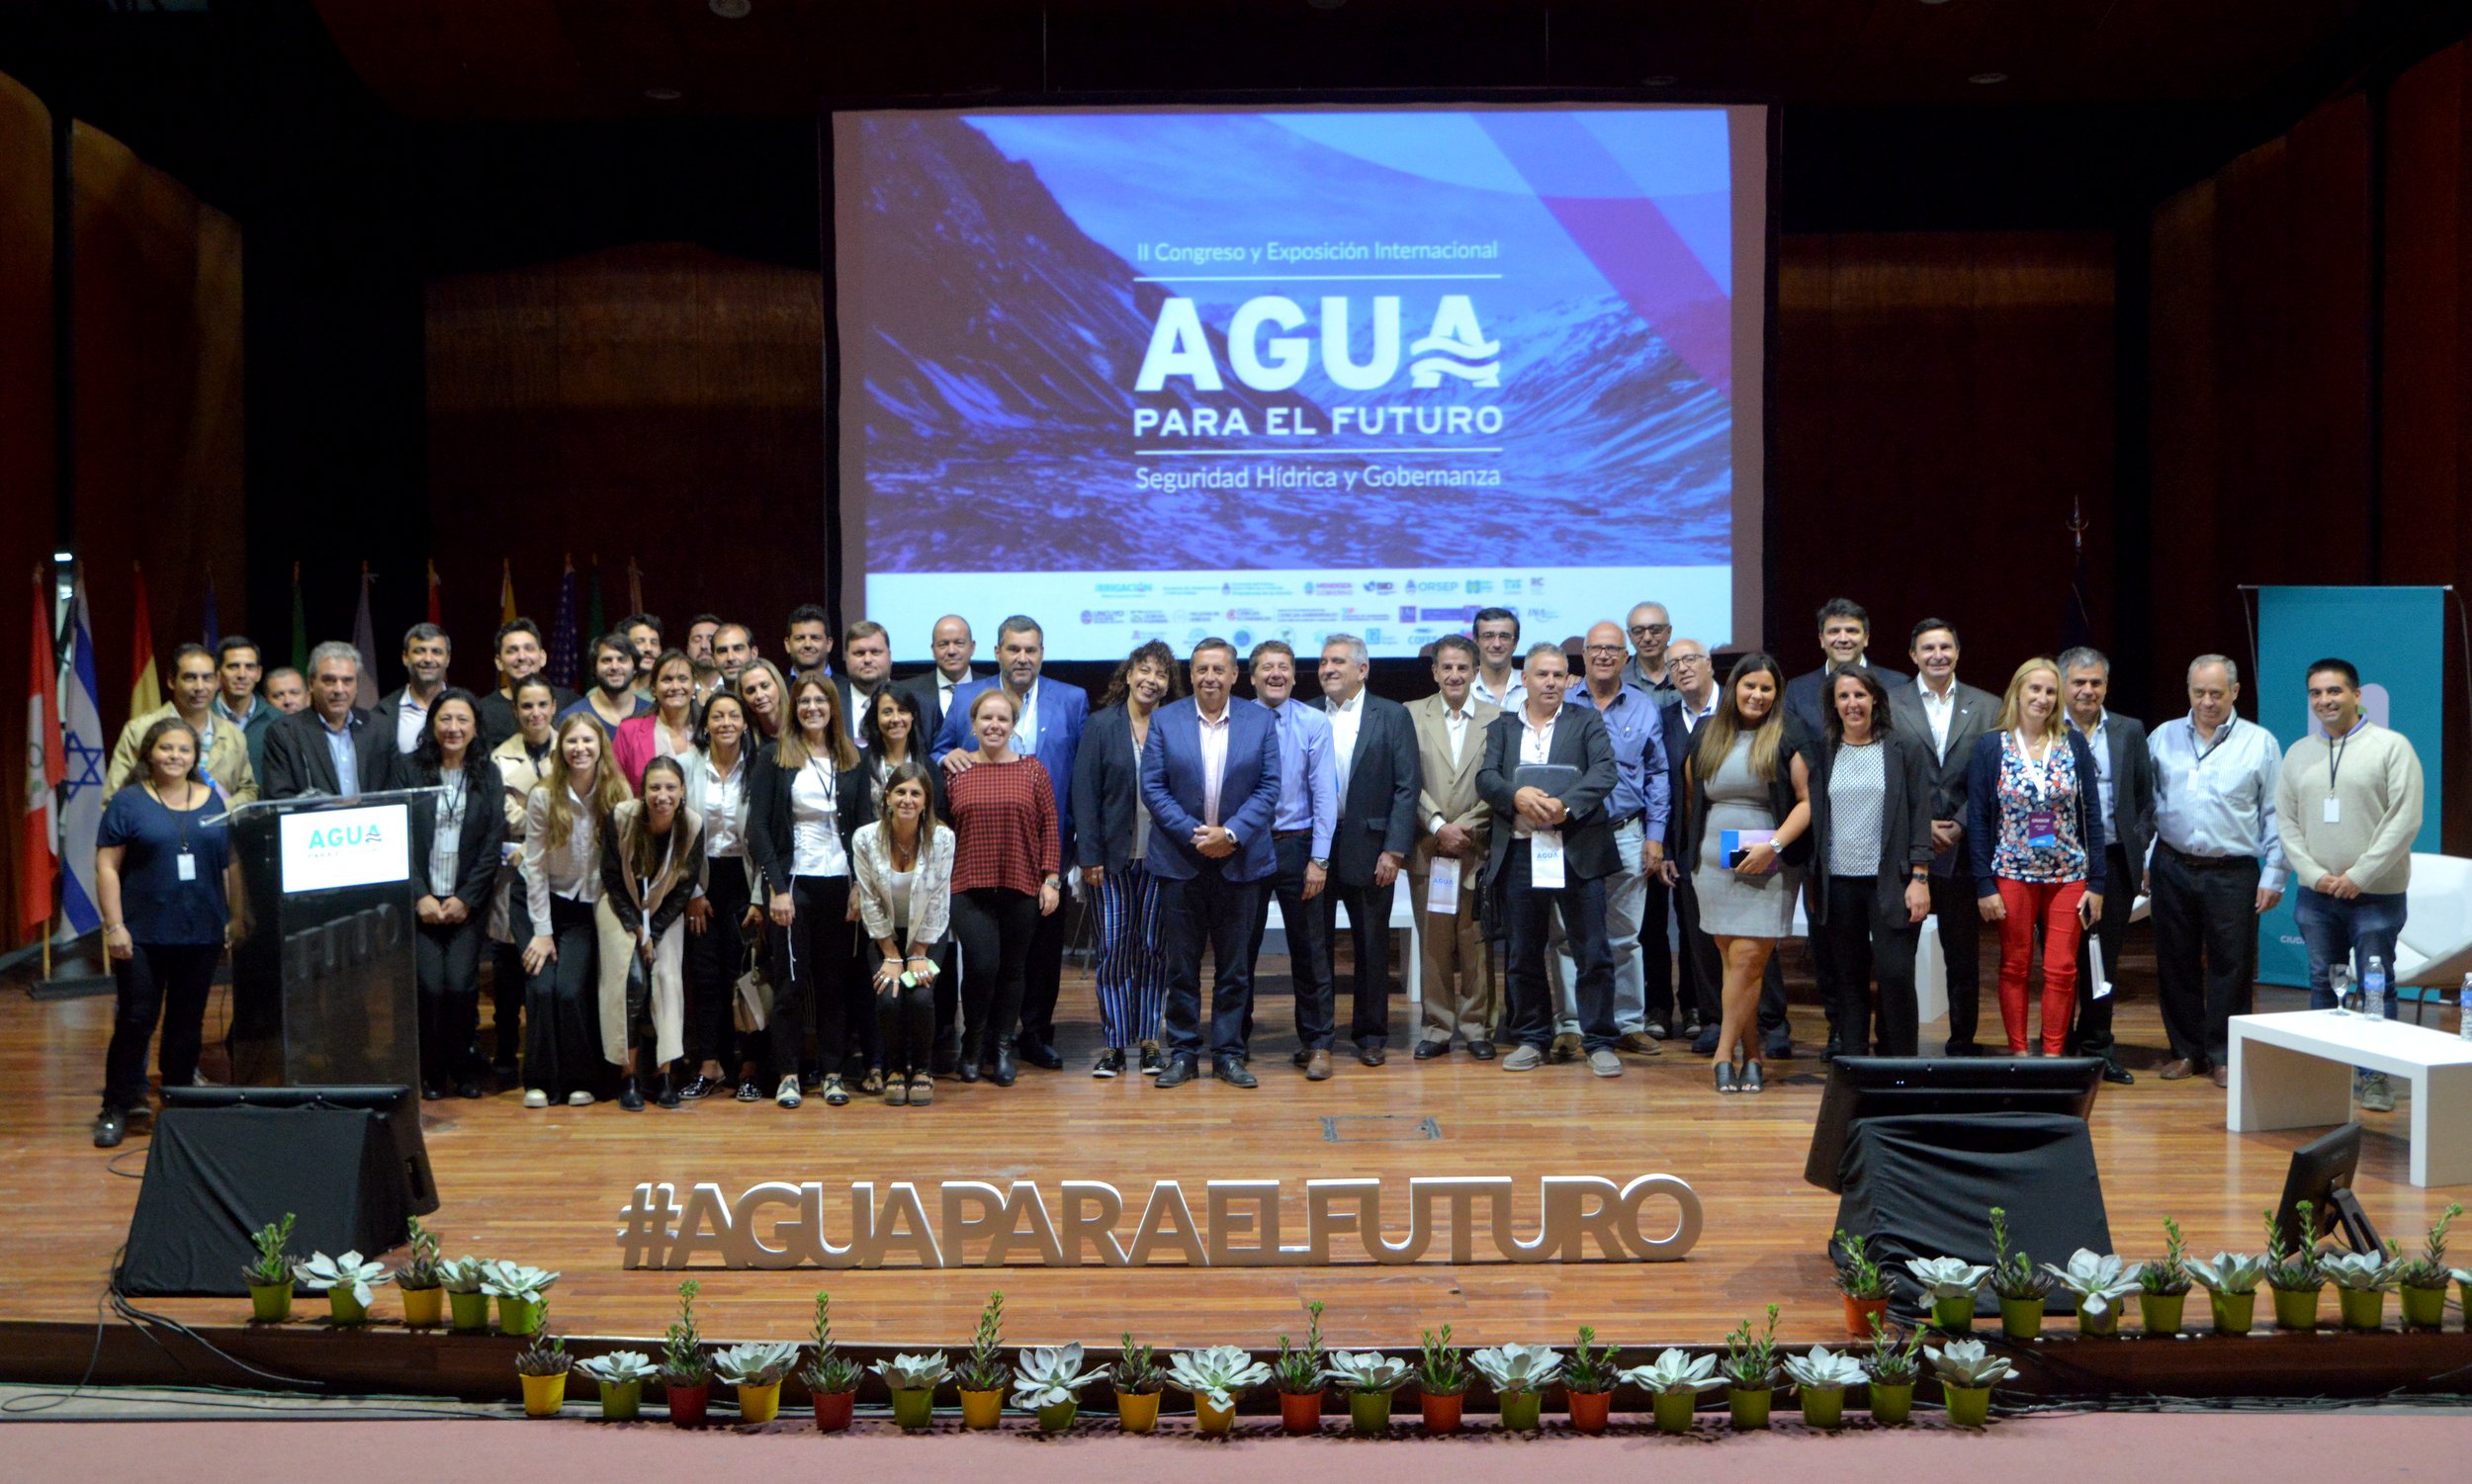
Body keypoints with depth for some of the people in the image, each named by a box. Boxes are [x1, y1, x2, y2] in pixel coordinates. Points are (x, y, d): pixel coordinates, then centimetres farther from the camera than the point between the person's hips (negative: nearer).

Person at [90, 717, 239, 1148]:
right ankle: (117, 1109, 9)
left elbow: (231, 866, 11)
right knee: (135, 1020, -1)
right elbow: (107, 867, -3)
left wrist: (235, 919, 6)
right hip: (143, 935, -3)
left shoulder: (215, 803, 9)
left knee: (188, 1023, 9)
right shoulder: (128, 803, 0)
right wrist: (114, 925, -9)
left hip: (201, 934, 3)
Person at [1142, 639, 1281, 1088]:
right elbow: (1153, 787, -2)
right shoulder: (1164, 720, 1)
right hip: (1180, 861, 0)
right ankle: (1182, 1053, 14)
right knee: (1181, 963, 5)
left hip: (1239, 860, 0)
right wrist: (1193, 833, -13)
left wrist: (1231, 833, -14)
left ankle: (1229, 1054, 15)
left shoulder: (1260, 721, 2)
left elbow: (1268, 787, -2)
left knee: (1235, 964, 6)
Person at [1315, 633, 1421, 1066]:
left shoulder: (1392, 716, 2)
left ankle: (1371, 1035, 18)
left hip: (1369, 849, -1)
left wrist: (1394, 850, -9)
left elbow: (1406, 787, -2)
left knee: (1372, 946, 7)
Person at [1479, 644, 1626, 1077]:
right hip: (1519, 853, 2)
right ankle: (1531, 1040, 19)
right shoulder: (1502, 727, 13)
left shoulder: (1586, 721, 8)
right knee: (1524, 954, 9)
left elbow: (1604, 773, -6)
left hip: (1576, 852, -2)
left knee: (1592, 952, -2)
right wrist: (1517, 795, -20)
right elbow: (1485, 777, 0)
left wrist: (1565, 806, -21)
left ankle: (1599, 1043, 5)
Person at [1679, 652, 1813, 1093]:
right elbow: (1692, 792, 20)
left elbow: (1807, 800, -6)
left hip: (1768, 866, -4)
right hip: (1713, 864, 4)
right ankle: (1751, 1055, 14)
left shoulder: (1788, 737, -1)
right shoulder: (1708, 735, 11)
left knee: (1747, 959, -10)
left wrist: (1773, 845, -16)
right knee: (1733, 962, 6)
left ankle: (1726, 1053, -4)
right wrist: (1693, 845, 10)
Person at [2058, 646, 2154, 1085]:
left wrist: (2139, 846, 3)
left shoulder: (2130, 732, 10)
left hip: (2113, 861, 3)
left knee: (2105, 958, 7)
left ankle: (2096, 1046, 16)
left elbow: (2146, 797, 13)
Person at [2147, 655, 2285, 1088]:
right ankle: (2186, 1051, 18)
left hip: (2233, 873, -2)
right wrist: (2142, 862, 5)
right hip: (2173, 869, 2)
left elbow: (2275, 815, 3)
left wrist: (2273, 875, -2)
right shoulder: (2163, 739, 8)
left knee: (2230, 967, 0)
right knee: (2176, 964, 7)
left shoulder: (2260, 743, 3)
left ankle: (2223, 1056, 10)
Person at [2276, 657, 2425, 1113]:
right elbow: (2286, 822, 9)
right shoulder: (2298, 754, 9)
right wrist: (2314, 875, -5)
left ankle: (2374, 1078, 6)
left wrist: (2359, 876, -13)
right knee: (2322, 985, 10)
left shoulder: (2391, 747, -5)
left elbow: (2405, 820, -10)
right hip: (2315, 896, 4)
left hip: (2375, 895, -4)